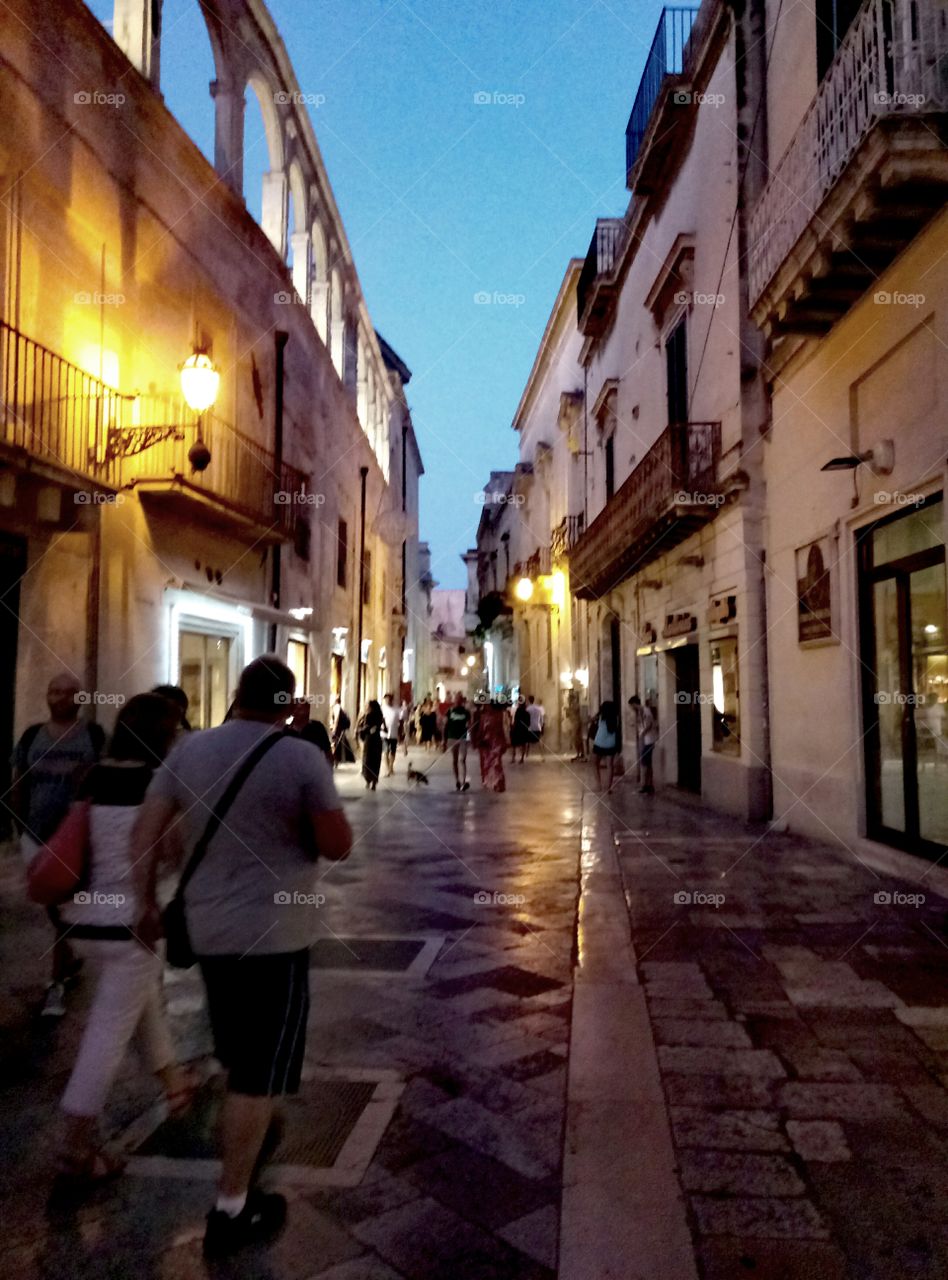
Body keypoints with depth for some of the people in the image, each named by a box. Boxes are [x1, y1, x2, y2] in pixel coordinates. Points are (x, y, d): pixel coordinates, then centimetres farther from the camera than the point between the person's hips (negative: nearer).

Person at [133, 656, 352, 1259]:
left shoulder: (189, 749, -1)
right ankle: (232, 1210, 18)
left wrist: (147, 903, 12)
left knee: (239, 1056, 27)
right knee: (260, 1071, 8)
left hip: (207, 928, 6)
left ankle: (251, 1138, 49)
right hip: (276, 934, -6)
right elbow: (339, 846, -11)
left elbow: (145, 834, 1)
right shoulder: (302, 758, -16)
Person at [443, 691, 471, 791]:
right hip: (452, 738, 2)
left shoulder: (466, 712, 3)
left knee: (462, 760, -13)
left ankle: (463, 782, -22)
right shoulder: (450, 711, 4)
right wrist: (444, 741, 3)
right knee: (454, 760, 7)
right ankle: (457, 782, 17)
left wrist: (468, 726, -16)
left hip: (463, 738, -2)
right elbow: (446, 726, 5)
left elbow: (469, 725, 8)